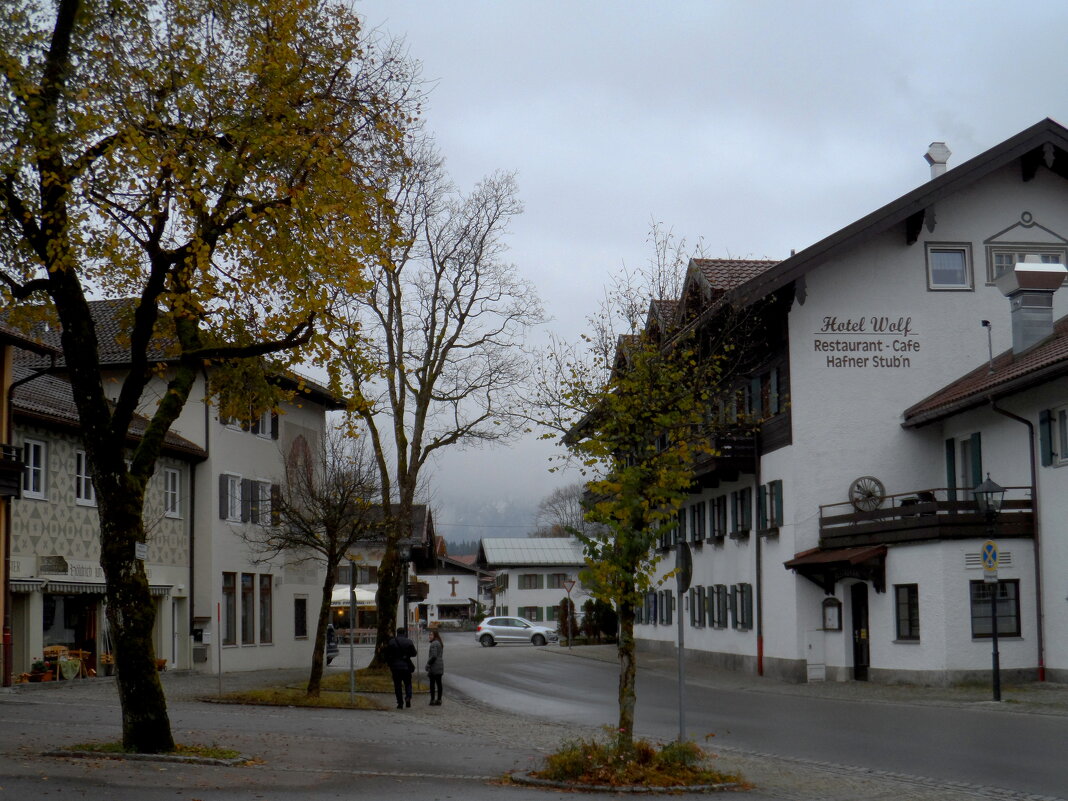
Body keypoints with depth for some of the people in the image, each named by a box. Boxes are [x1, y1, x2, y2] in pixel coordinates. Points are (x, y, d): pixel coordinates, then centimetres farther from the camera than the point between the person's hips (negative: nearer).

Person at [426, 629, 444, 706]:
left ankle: (432, 700, -3)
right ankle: (439, 700, 13)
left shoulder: (434, 644, -15)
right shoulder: (440, 643, 15)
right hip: (440, 666, 9)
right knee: (439, 683, 10)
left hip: (434, 667, -9)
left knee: (432, 683, -4)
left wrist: (428, 664, -12)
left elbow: (433, 656, -22)